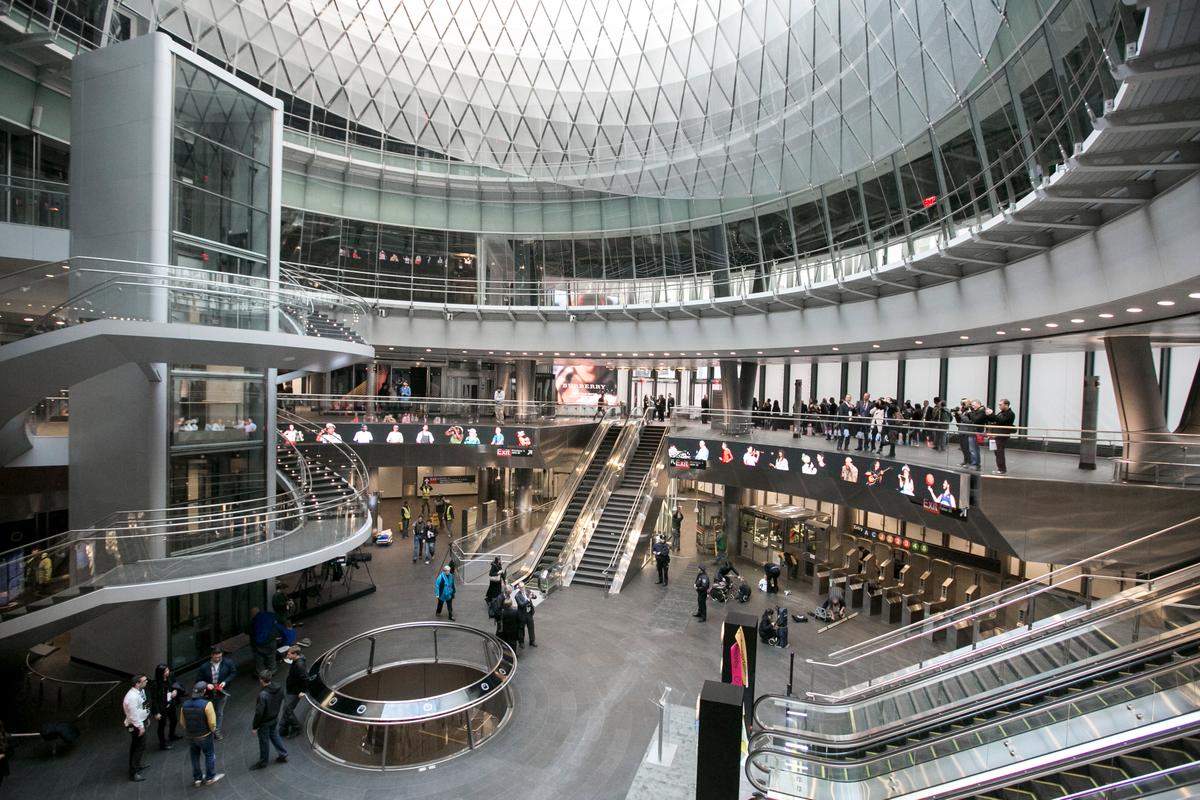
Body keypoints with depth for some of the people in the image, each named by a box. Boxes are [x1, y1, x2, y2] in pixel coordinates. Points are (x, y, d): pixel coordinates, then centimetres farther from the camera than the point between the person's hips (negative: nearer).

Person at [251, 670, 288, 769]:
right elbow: (281, 702, 3)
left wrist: (254, 726, -13)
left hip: (265, 722, -6)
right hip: (275, 719, 7)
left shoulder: (263, 695, -34)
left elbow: (259, 712, -26)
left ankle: (263, 762, 34)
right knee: (274, 736, 25)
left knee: (264, 742, 14)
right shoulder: (279, 689, -12)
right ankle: (283, 755, 36)